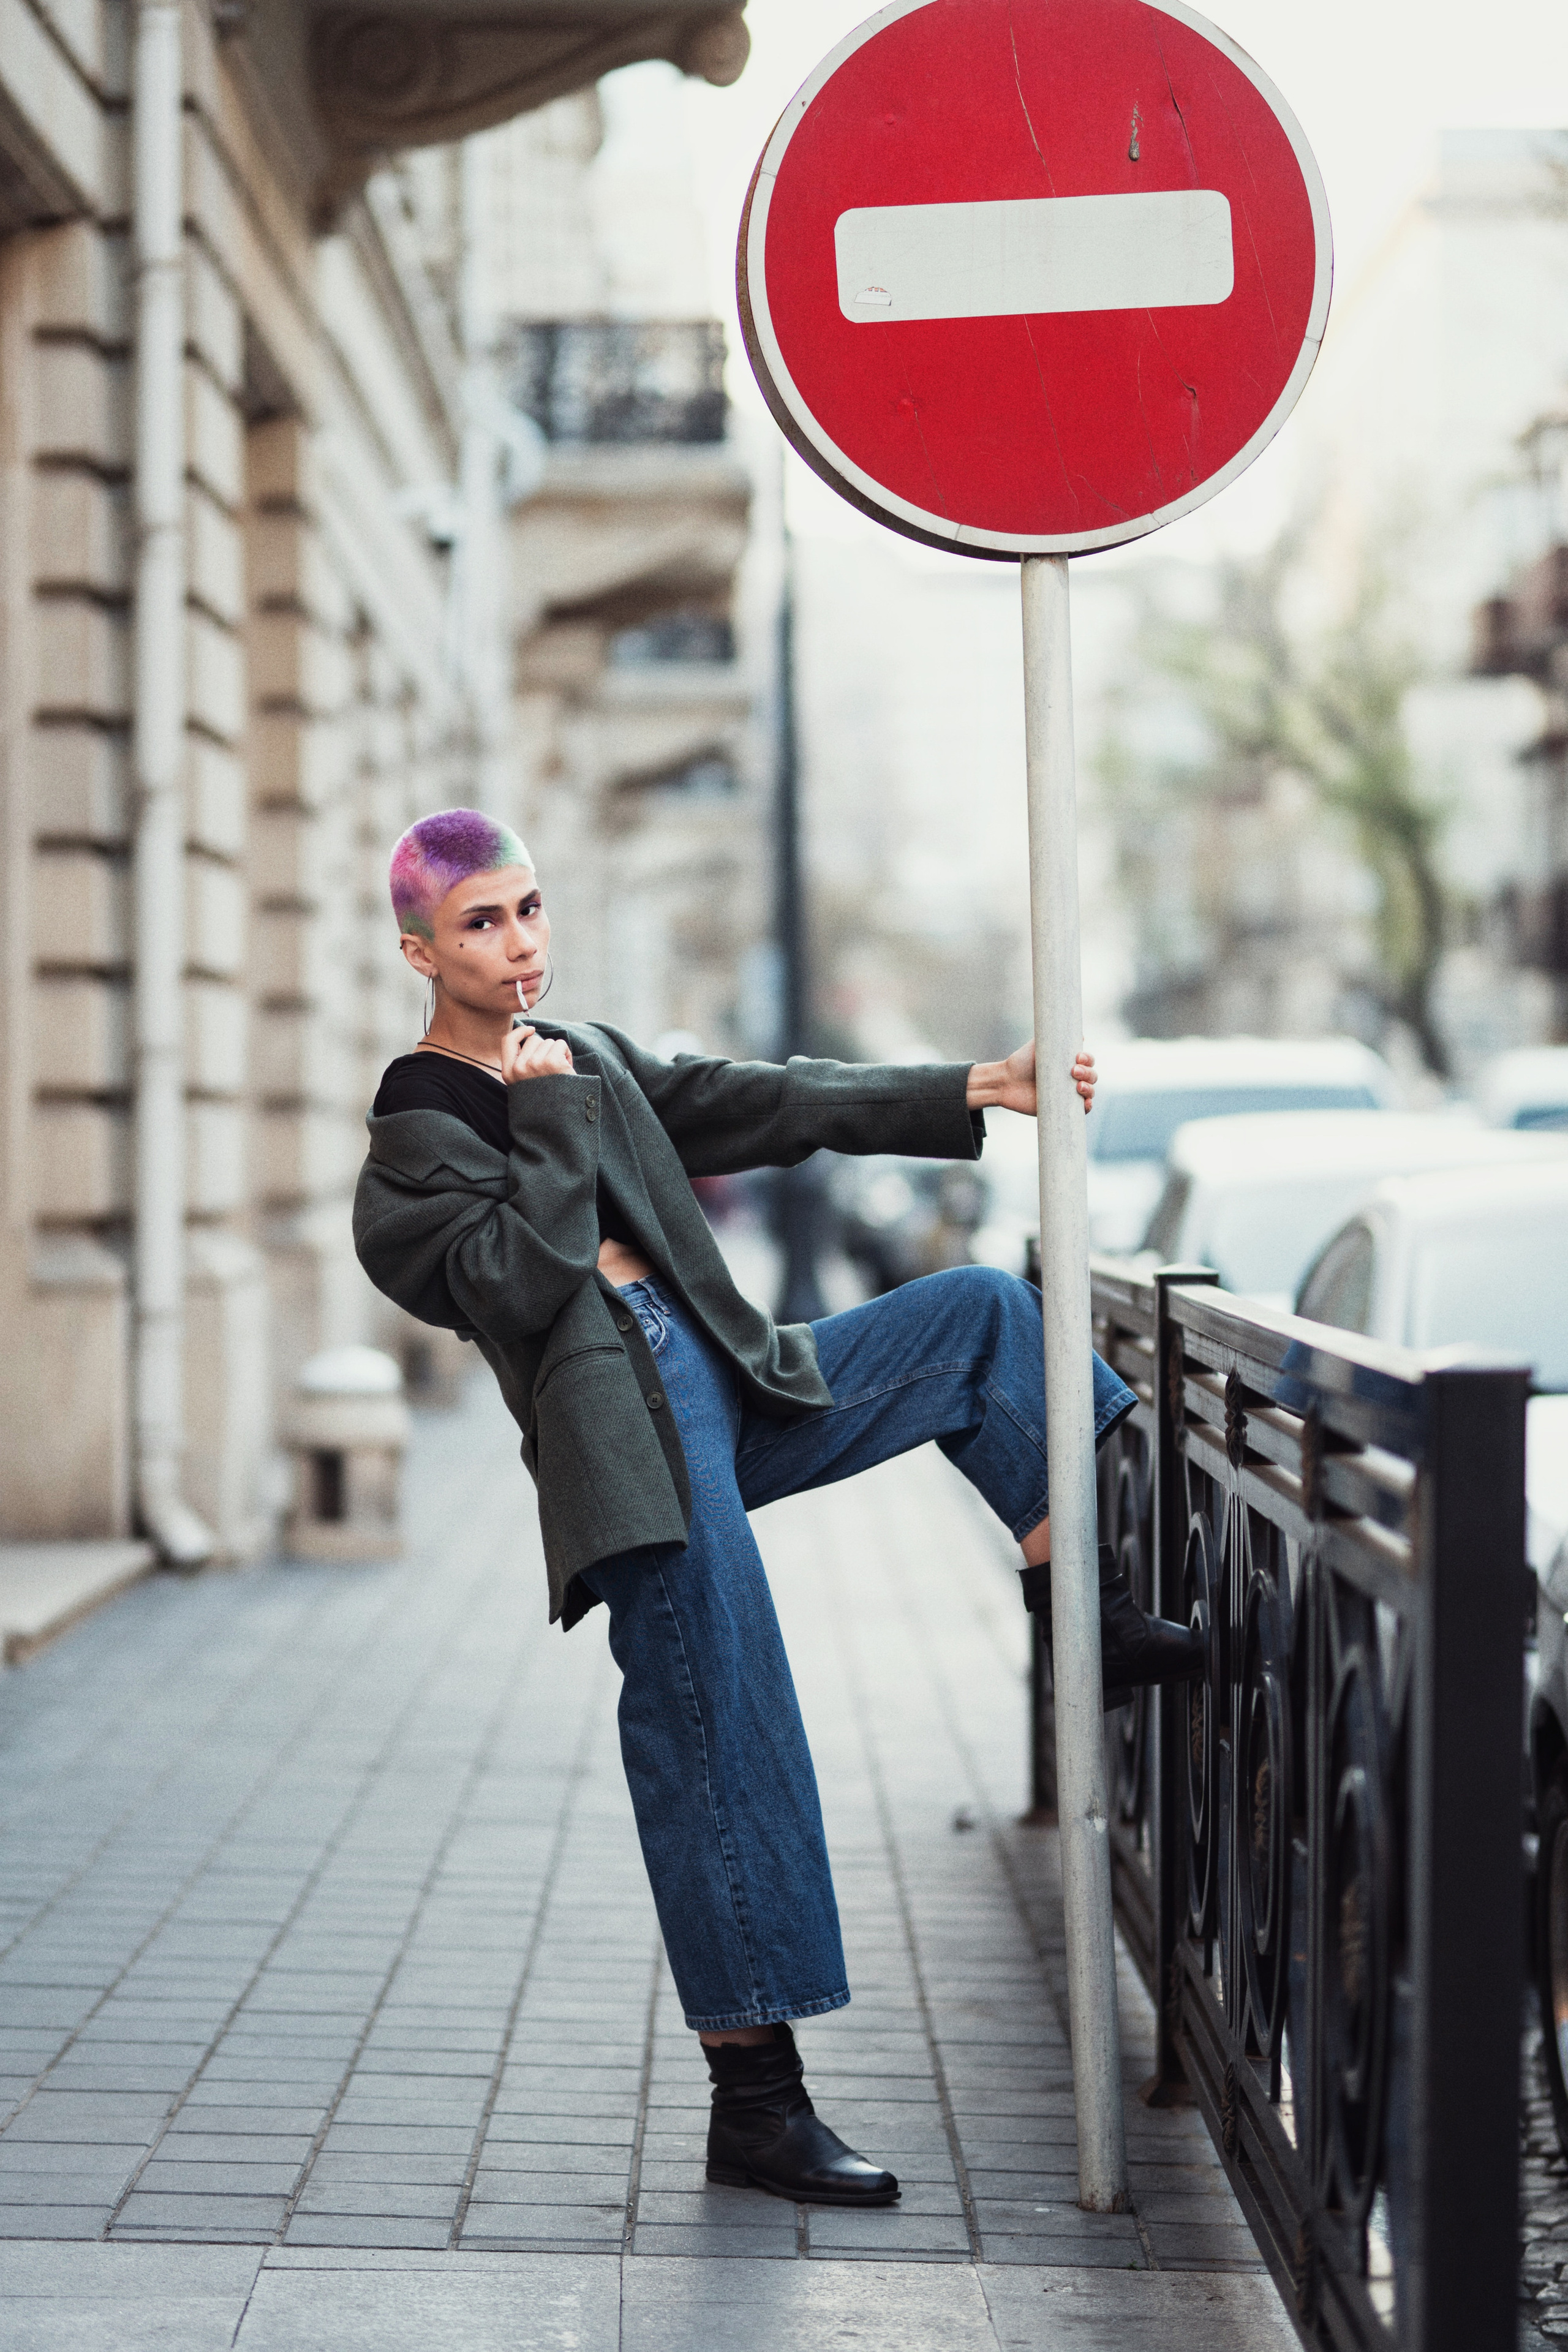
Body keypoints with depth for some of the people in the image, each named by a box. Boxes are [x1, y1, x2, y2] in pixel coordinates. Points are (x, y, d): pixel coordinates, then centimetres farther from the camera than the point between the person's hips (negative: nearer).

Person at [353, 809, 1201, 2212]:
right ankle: (754, 2099, -4)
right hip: (626, 1437, -8)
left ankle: (1091, 1621, 8)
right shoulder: (413, 1136, -2)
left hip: (736, 1384, 8)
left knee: (983, 1312, 8)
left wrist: (968, 1094, 14)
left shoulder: (588, 1059, 20)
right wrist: (548, 1116, -9)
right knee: (720, 1739, -10)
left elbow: (770, 1106, 18)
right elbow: (518, 1278, -18)